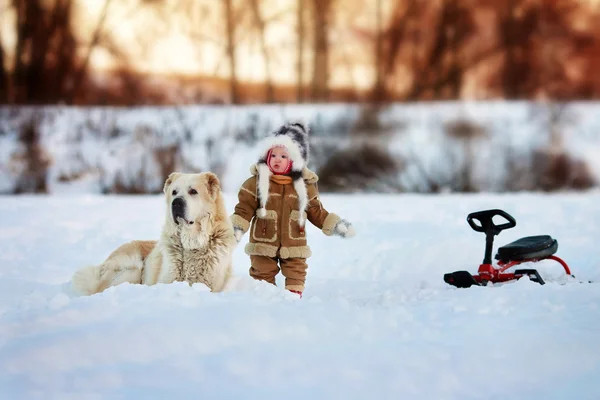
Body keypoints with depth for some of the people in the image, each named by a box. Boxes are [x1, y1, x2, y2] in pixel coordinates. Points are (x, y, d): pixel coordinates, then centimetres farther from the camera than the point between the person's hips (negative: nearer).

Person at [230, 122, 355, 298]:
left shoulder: (304, 185, 3)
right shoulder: (256, 182, -3)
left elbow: (317, 212, 11)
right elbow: (244, 209, -3)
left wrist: (335, 225, 2)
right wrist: (236, 228, -17)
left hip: (294, 247, 2)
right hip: (263, 246, -2)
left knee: (296, 277, 6)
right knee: (263, 278, 4)